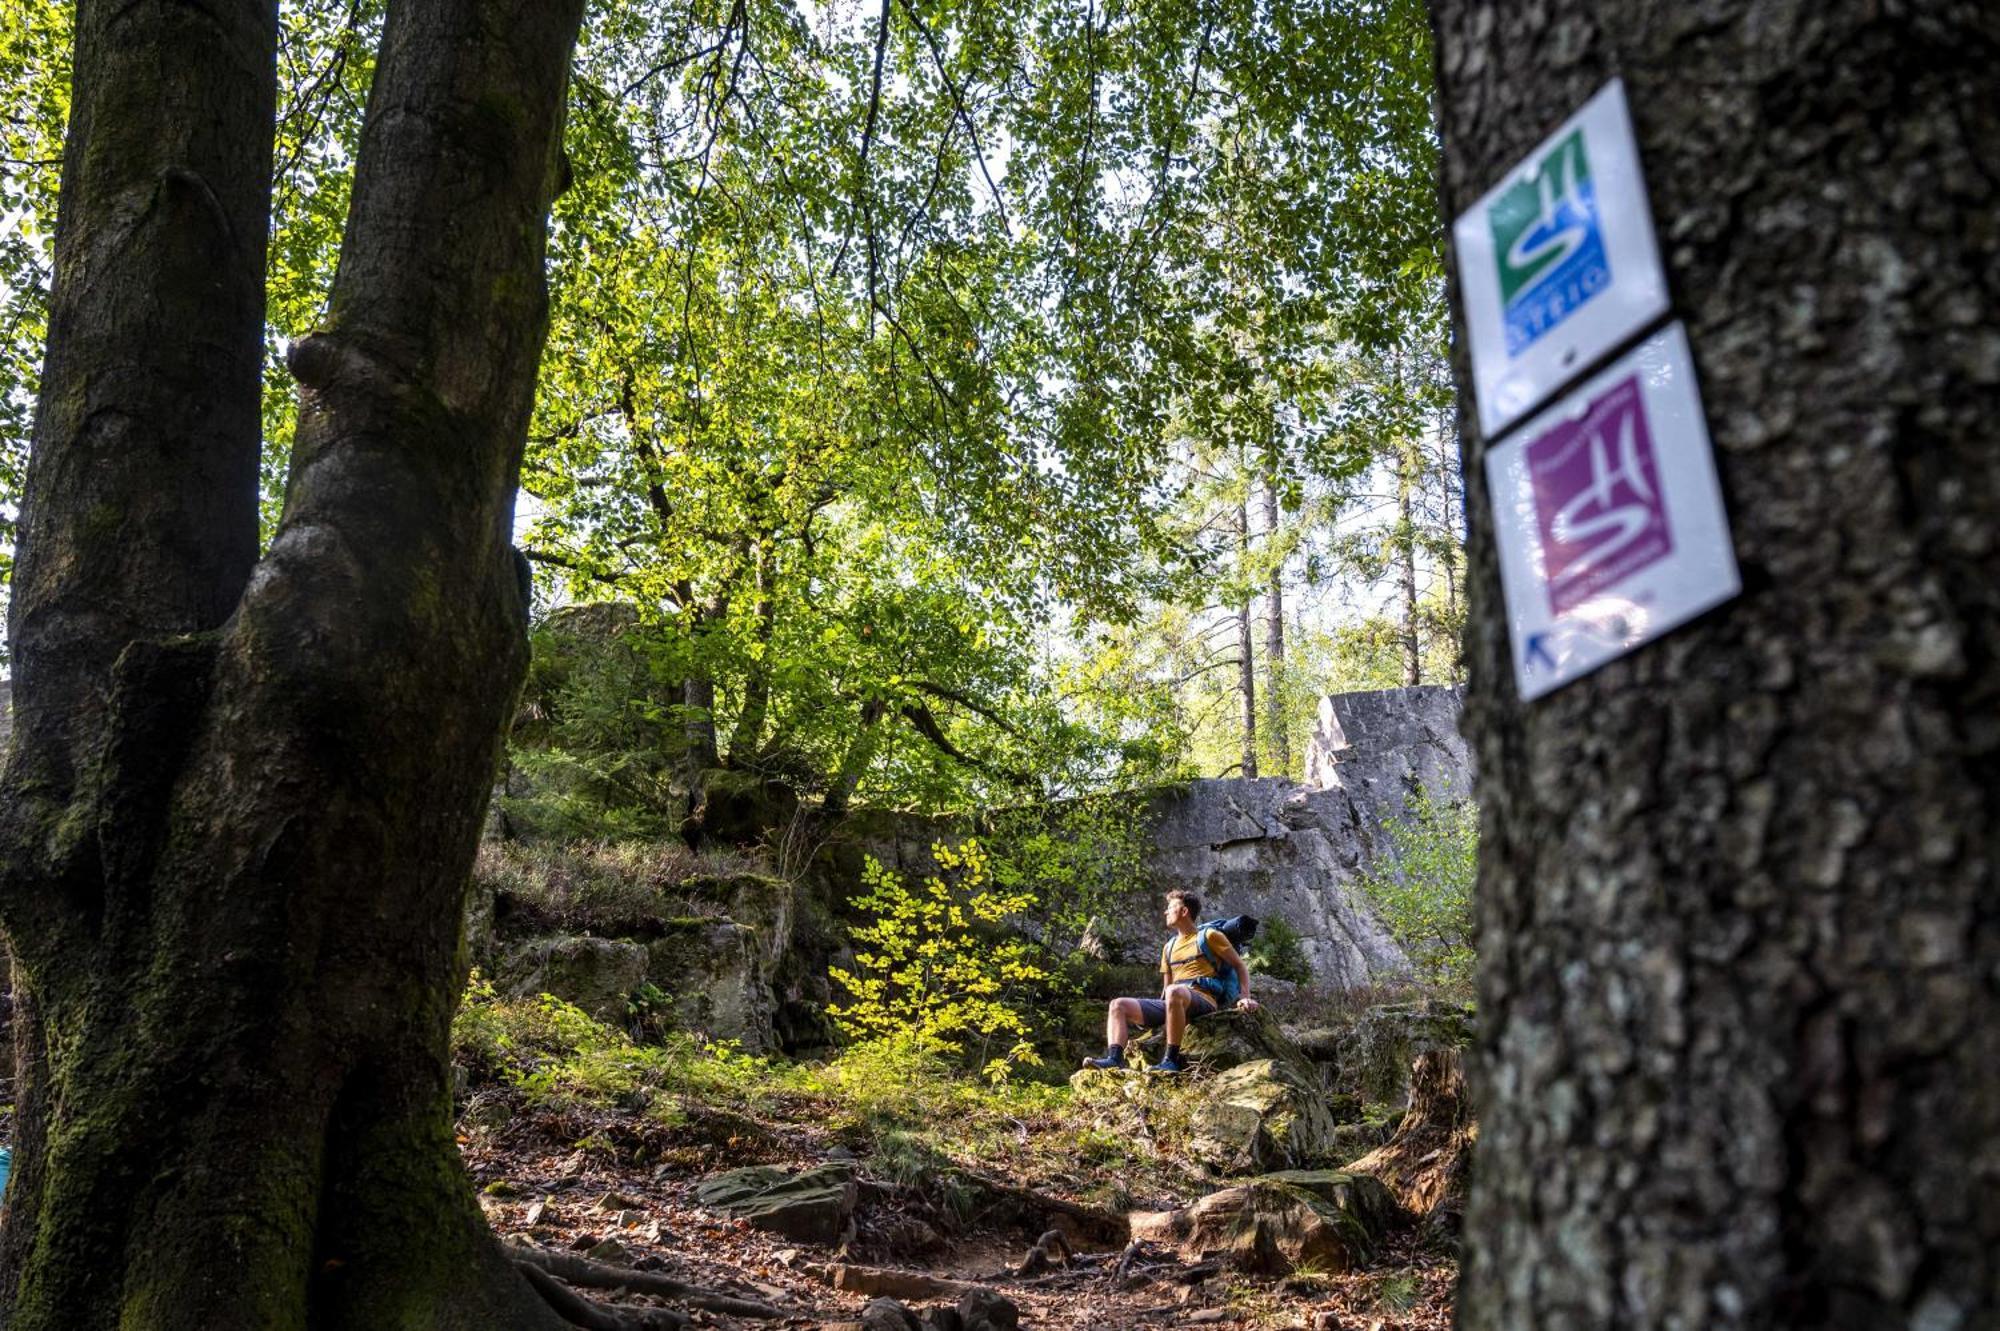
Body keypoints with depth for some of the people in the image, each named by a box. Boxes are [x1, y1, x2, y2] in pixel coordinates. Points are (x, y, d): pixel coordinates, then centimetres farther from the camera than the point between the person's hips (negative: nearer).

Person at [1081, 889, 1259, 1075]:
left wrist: (1244, 997, -6)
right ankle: (1114, 1059, -28)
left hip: (1203, 999, -7)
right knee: (1118, 1005, -7)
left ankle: (1171, 1060, -37)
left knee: (1174, 992, -42)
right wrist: (1152, 1017, 18)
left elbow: (1239, 966, 8)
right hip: (1174, 1003, 7)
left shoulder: (1209, 936, 8)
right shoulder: (1169, 947, 28)